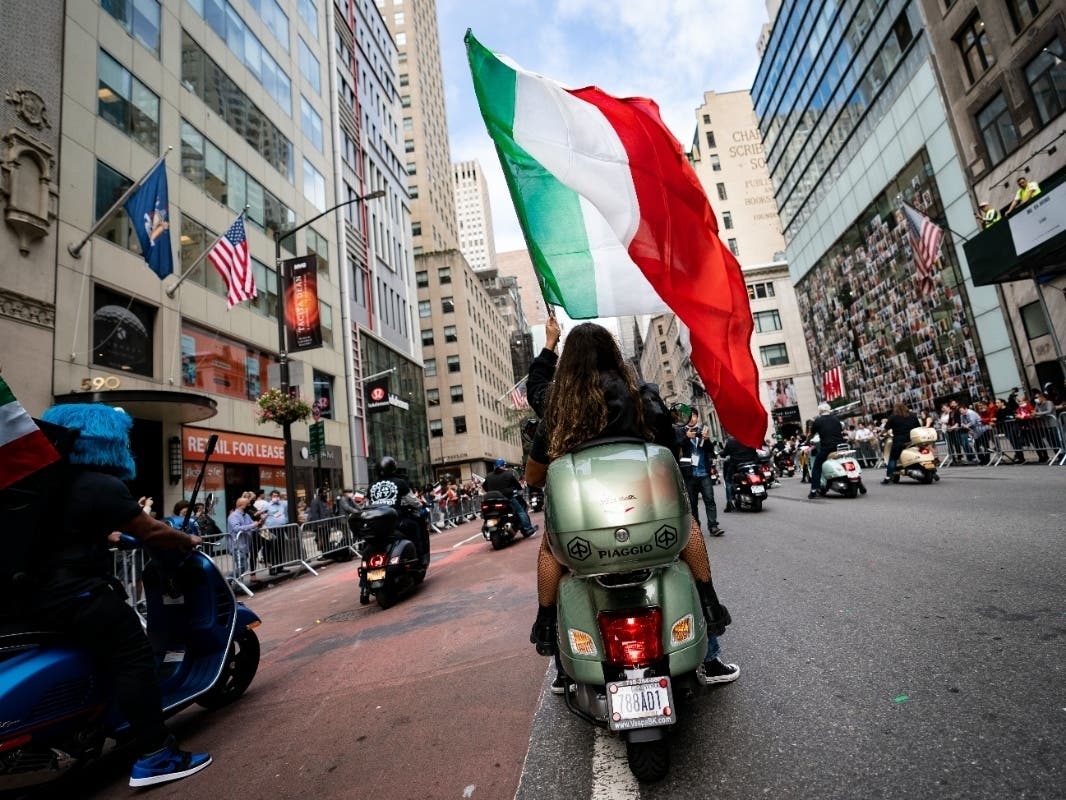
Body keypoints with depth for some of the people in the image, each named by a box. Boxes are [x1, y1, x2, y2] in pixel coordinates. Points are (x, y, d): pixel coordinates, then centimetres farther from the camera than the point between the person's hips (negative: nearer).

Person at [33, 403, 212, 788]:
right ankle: (154, 755, -10)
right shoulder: (101, 486, -15)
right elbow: (150, 531, -13)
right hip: (77, 593, -10)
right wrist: (188, 541, 3)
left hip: (35, 590, 11)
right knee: (133, 659, -11)